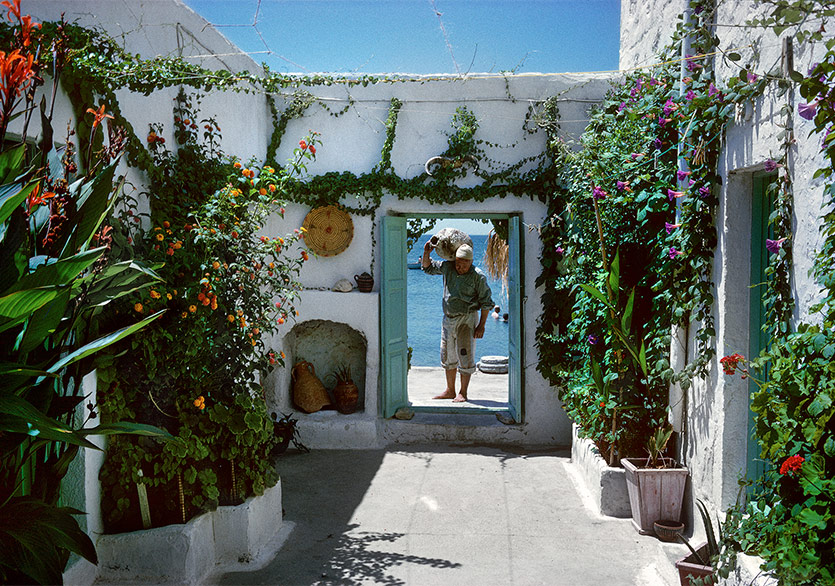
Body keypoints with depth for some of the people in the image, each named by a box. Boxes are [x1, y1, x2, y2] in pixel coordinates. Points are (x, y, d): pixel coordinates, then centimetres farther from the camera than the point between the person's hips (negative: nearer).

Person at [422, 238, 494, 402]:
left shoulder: (478, 276, -10)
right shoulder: (448, 267, 3)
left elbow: (486, 302, -7)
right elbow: (427, 267, 16)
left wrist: (481, 325, -11)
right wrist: (426, 253, -4)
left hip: (467, 318, -6)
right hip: (448, 318, 6)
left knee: (465, 356, -5)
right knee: (447, 356, 11)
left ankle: (463, 393, 4)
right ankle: (450, 391, 22)